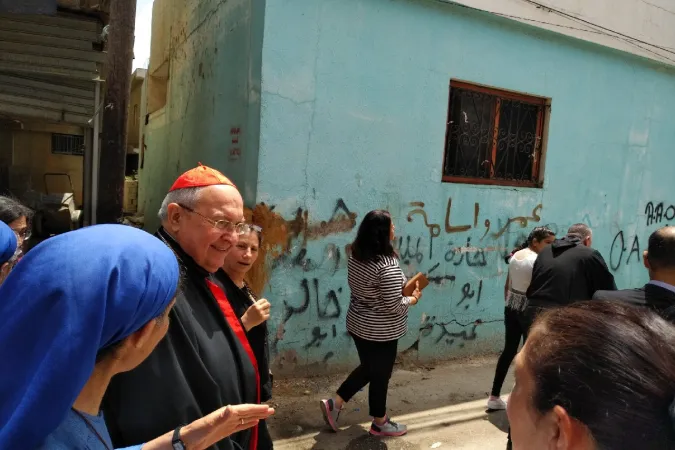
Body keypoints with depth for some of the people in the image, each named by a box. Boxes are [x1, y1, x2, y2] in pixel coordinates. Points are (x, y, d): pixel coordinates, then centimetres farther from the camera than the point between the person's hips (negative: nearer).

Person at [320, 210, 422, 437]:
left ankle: (334, 403, 27)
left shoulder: (355, 257, -2)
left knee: (367, 368, 25)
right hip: (381, 331, -8)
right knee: (380, 376, 12)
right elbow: (393, 306, -25)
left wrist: (401, 287, 9)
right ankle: (380, 423, 32)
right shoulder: (388, 266, -27)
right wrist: (412, 298, -5)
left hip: (357, 324, 8)